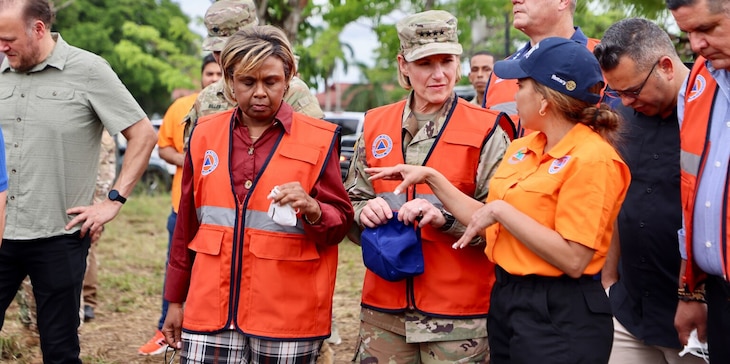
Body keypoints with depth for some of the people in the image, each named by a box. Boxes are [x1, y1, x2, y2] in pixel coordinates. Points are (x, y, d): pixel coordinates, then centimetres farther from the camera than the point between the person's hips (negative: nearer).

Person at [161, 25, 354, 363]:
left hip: (287, 316, -2)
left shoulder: (319, 139, -2)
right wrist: (176, 299, 16)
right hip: (211, 311, 2)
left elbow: (340, 224, 0)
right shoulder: (205, 134, 8)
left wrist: (313, 210, -22)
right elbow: (187, 223, 14)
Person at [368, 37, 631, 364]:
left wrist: (501, 210, -20)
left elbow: (573, 259, -24)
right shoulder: (521, 148, 8)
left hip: (559, 316, -8)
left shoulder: (592, 158, -17)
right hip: (505, 299, 8)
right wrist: (431, 177, 8)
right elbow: (489, 224, 10)